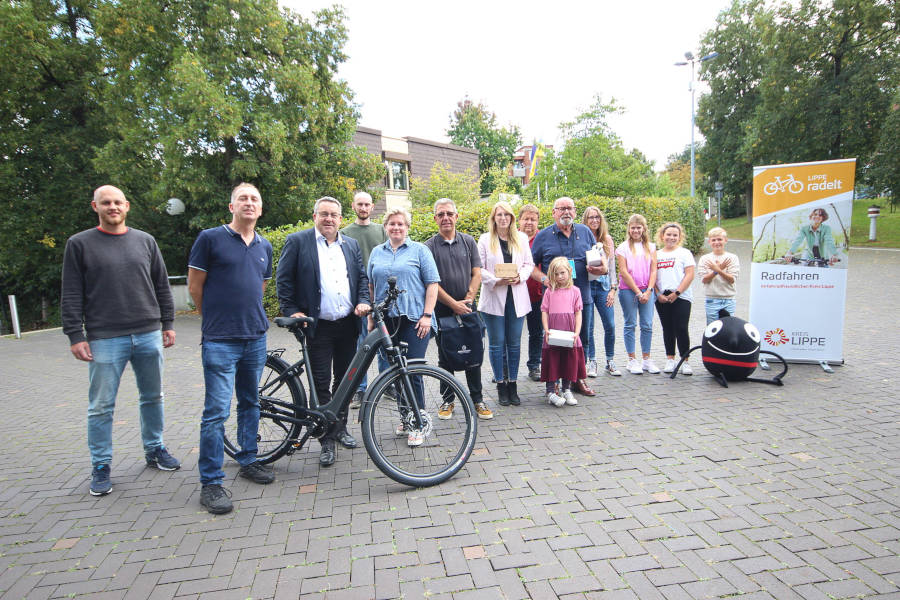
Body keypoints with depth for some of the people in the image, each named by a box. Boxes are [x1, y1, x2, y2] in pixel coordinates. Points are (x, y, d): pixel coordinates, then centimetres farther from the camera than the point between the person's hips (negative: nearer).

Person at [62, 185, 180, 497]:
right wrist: (75, 336, -6)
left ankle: (155, 449, 29)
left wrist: (168, 323, 8)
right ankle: (100, 466, 19)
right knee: (101, 406, 5)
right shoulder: (79, 244, 2)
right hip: (105, 339, -2)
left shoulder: (145, 241, 10)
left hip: (148, 334, 3)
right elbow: (71, 296, -1)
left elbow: (162, 286, 12)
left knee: (152, 398, 13)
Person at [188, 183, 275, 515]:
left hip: (256, 338, 6)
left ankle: (248, 460, 31)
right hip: (220, 340, -5)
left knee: (250, 403, 16)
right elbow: (195, 285, 0)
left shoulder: (264, 246, 12)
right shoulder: (210, 238, -4)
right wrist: (217, 317, 8)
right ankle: (210, 482, 6)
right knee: (217, 410, -5)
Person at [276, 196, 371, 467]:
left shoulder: (351, 244, 13)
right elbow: (283, 279, 0)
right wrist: (291, 311, -7)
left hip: (348, 324, 4)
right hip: (318, 326, -4)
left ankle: (340, 427, 31)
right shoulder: (297, 241, 0)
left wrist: (362, 302, -1)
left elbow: (362, 277, 16)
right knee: (321, 384, 1)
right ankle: (327, 440, 13)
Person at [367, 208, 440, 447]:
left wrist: (427, 315, -10)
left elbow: (432, 284, -1)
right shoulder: (376, 253, 15)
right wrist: (371, 317, 13)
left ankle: (420, 422, 4)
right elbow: (371, 287, 19)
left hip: (414, 319, -4)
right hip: (387, 320, 4)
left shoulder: (419, 250, 4)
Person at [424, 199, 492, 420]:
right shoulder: (429, 246, -3)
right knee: (445, 358, 8)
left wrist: (468, 300, -9)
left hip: (467, 309, 2)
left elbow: (476, 274, 3)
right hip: (442, 311, -1)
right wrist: (454, 304, -12)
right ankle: (448, 400, 20)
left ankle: (477, 400, 17)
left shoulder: (468, 241, 6)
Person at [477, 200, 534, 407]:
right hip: (494, 297, -2)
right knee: (497, 343, 3)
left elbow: (529, 264, 10)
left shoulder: (521, 238, 10)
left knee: (514, 343, 7)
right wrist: (497, 281, -16)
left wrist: (519, 277, -10)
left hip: (516, 297, 2)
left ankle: (513, 385, 17)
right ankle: (501, 386, 14)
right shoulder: (485, 240, 3)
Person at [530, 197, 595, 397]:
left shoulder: (585, 232, 11)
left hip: (582, 297, 3)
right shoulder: (543, 236, 4)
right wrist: (544, 279, -14)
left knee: (581, 340, 10)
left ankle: (578, 380, 25)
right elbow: (531, 265, 4)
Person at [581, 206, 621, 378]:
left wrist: (613, 289, 4)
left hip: (603, 285, 3)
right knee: (588, 327, 1)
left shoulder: (607, 240, 10)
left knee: (610, 326, -1)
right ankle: (591, 362, 15)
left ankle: (610, 361, 15)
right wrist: (589, 269, -18)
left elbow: (612, 266, 11)